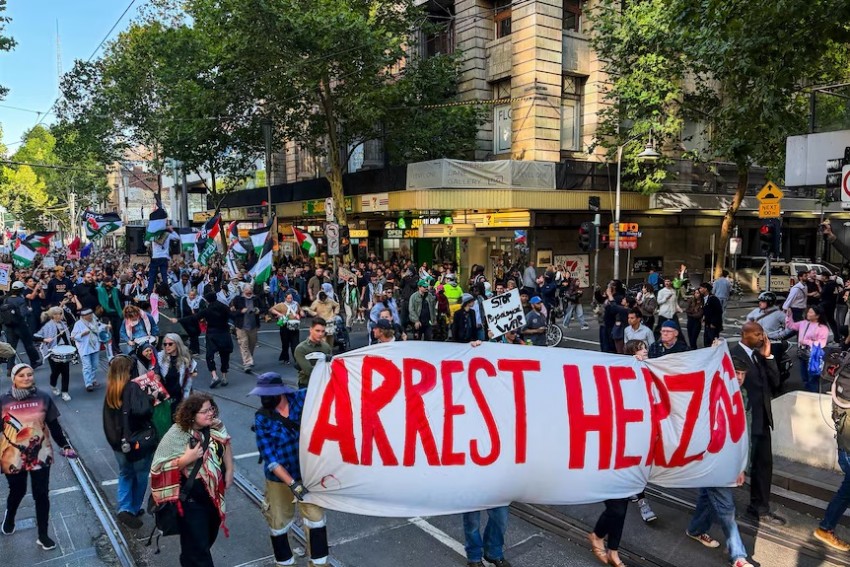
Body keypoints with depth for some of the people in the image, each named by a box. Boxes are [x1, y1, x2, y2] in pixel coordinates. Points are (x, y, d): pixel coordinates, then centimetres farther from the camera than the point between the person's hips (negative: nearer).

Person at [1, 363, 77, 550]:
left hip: (40, 455, 0)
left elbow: (54, 425, 1)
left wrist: (65, 446, 0)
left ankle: (43, 535, 21)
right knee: (17, 492, 20)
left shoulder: (43, 398, -6)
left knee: (41, 494, 6)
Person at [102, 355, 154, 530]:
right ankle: (134, 509, 25)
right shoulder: (133, 387, -20)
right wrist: (147, 397, -17)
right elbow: (141, 410, -31)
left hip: (119, 442, 6)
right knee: (140, 476, 14)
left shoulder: (110, 391, 2)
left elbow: (107, 418, 9)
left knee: (125, 474, 21)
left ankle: (125, 509, 13)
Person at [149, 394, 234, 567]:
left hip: (214, 492, 6)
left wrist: (229, 472, 2)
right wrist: (186, 459, -32)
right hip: (191, 498, -6)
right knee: (197, 543, 3)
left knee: (209, 536, 25)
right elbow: (160, 468, -21)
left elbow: (225, 445, 8)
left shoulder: (215, 426, -9)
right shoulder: (176, 436, -24)